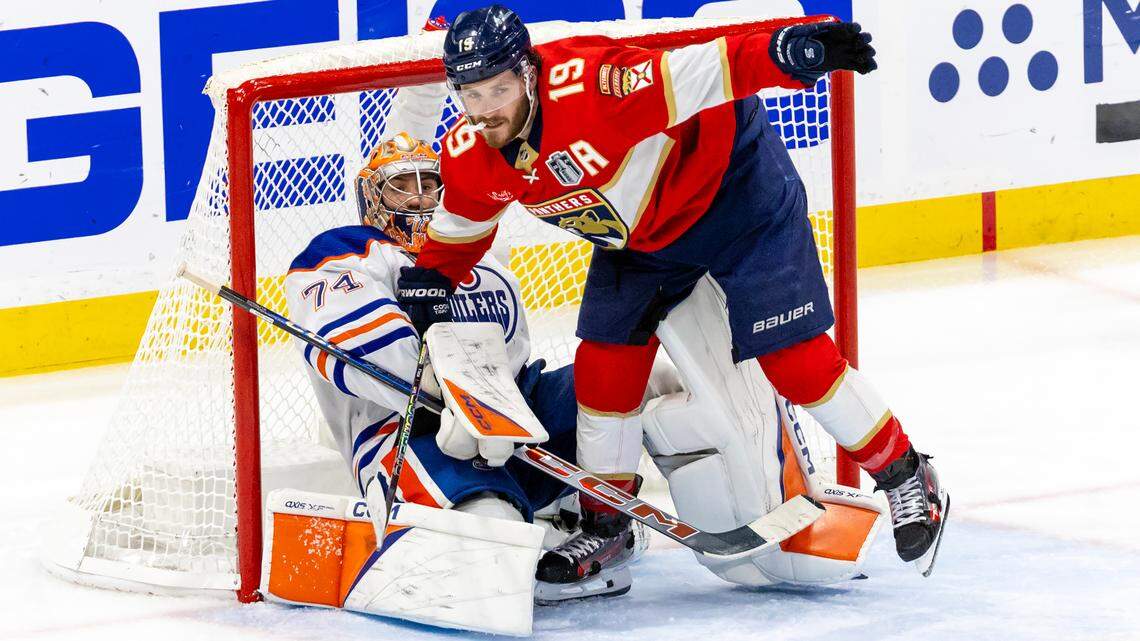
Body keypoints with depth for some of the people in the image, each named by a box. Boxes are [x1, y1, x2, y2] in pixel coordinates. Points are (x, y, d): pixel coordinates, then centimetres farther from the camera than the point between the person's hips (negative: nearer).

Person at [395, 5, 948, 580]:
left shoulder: (584, 86, -38)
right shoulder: (470, 155, -14)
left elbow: (694, 75, -46)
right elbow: (464, 222, 10)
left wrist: (795, 48, -59)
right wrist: (427, 283, 5)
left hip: (731, 183, -7)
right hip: (637, 232, 7)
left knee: (795, 359, -8)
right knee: (604, 373, 1)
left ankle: (904, 477, 8)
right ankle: (604, 519, 21)